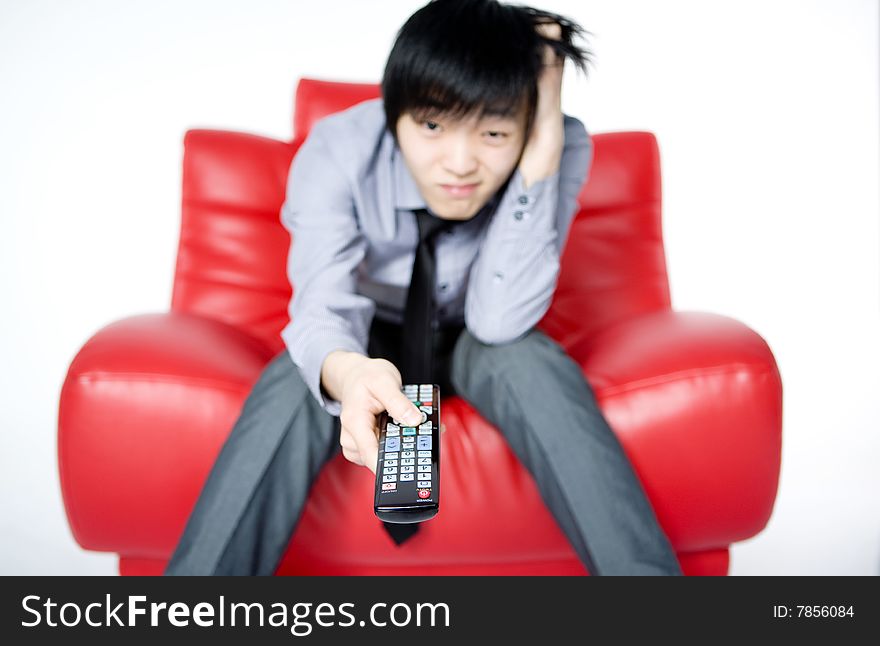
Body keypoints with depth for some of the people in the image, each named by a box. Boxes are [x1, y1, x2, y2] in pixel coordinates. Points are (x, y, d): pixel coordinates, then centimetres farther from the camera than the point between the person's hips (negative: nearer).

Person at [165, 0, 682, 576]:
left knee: (531, 362, -34)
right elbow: (323, 306, -34)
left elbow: (499, 323, -31)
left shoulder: (563, 148, -25)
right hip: (371, 341, 0)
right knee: (296, 383, -32)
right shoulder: (336, 152, -25)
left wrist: (544, 152, -40)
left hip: (476, 349, 0)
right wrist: (346, 374, -59)